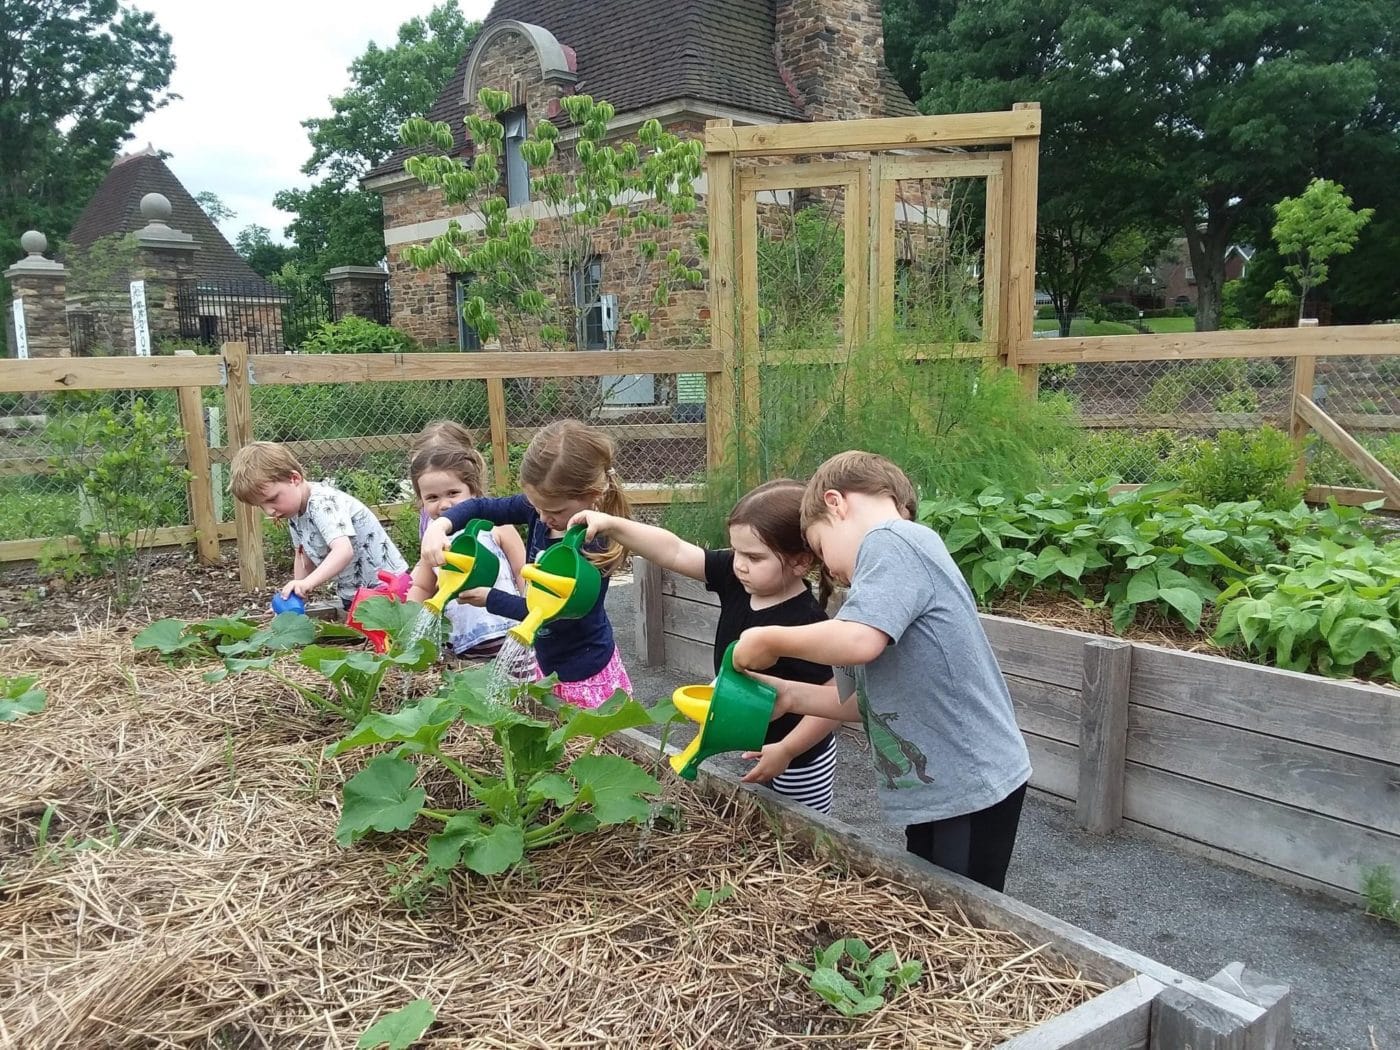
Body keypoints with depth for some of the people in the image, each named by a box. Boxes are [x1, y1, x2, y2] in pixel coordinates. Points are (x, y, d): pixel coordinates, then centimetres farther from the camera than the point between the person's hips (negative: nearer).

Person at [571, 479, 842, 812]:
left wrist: (786, 751, -26)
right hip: (752, 747, 7)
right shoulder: (736, 578, -10)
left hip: (798, 763, -7)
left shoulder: (806, 625, -30)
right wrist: (611, 524, -17)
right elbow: (674, 552, -10)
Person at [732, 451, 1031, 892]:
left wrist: (769, 639, -16)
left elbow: (859, 641, -31)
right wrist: (791, 695, 9)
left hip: (972, 787, -10)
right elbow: (870, 700, 15)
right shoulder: (899, 556, 15)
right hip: (937, 788, 10)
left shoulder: (892, 541, -14)